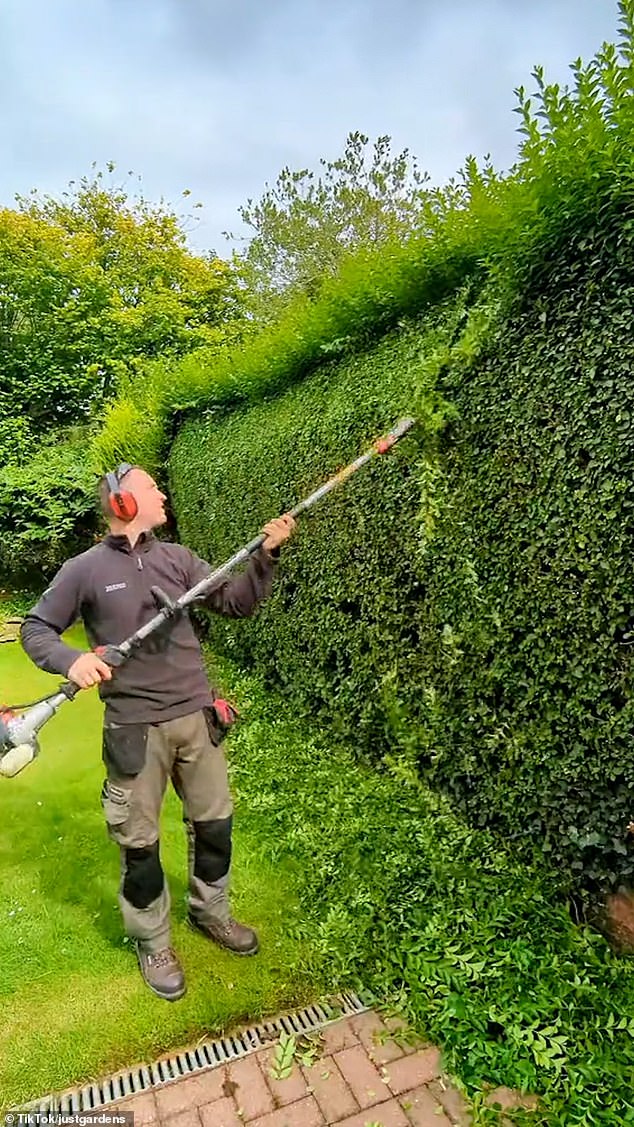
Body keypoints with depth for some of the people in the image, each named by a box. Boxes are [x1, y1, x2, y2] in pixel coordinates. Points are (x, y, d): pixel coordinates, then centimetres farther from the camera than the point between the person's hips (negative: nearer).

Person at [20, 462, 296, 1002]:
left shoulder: (177, 557, 4)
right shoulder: (85, 570, -6)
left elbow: (236, 602, 4)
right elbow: (35, 629, 1)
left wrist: (266, 556, -9)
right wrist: (71, 659, -19)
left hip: (197, 716, 4)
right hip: (135, 729, -4)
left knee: (214, 824, 17)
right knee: (139, 843, 10)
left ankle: (211, 912, 44)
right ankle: (153, 943, 36)